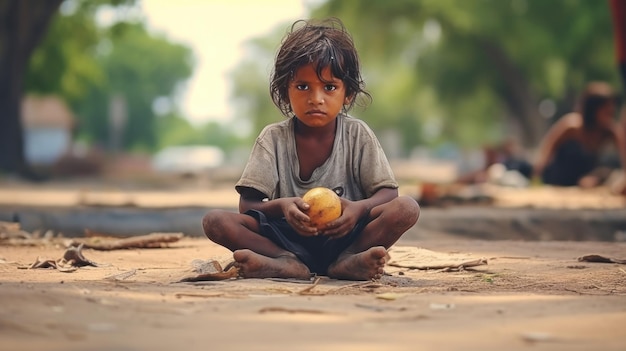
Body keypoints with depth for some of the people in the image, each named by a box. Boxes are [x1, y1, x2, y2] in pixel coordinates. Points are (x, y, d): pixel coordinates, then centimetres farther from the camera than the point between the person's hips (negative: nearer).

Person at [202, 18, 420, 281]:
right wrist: (281, 206, -28)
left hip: (344, 237, 0)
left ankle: (344, 262, -32)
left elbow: (388, 194, -3)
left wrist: (359, 208, -27)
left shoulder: (357, 135, 3)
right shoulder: (273, 138, 2)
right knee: (215, 220, -22)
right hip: (288, 238, 0)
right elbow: (247, 205, -4)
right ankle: (290, 263, -35)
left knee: (407, 208, -24)